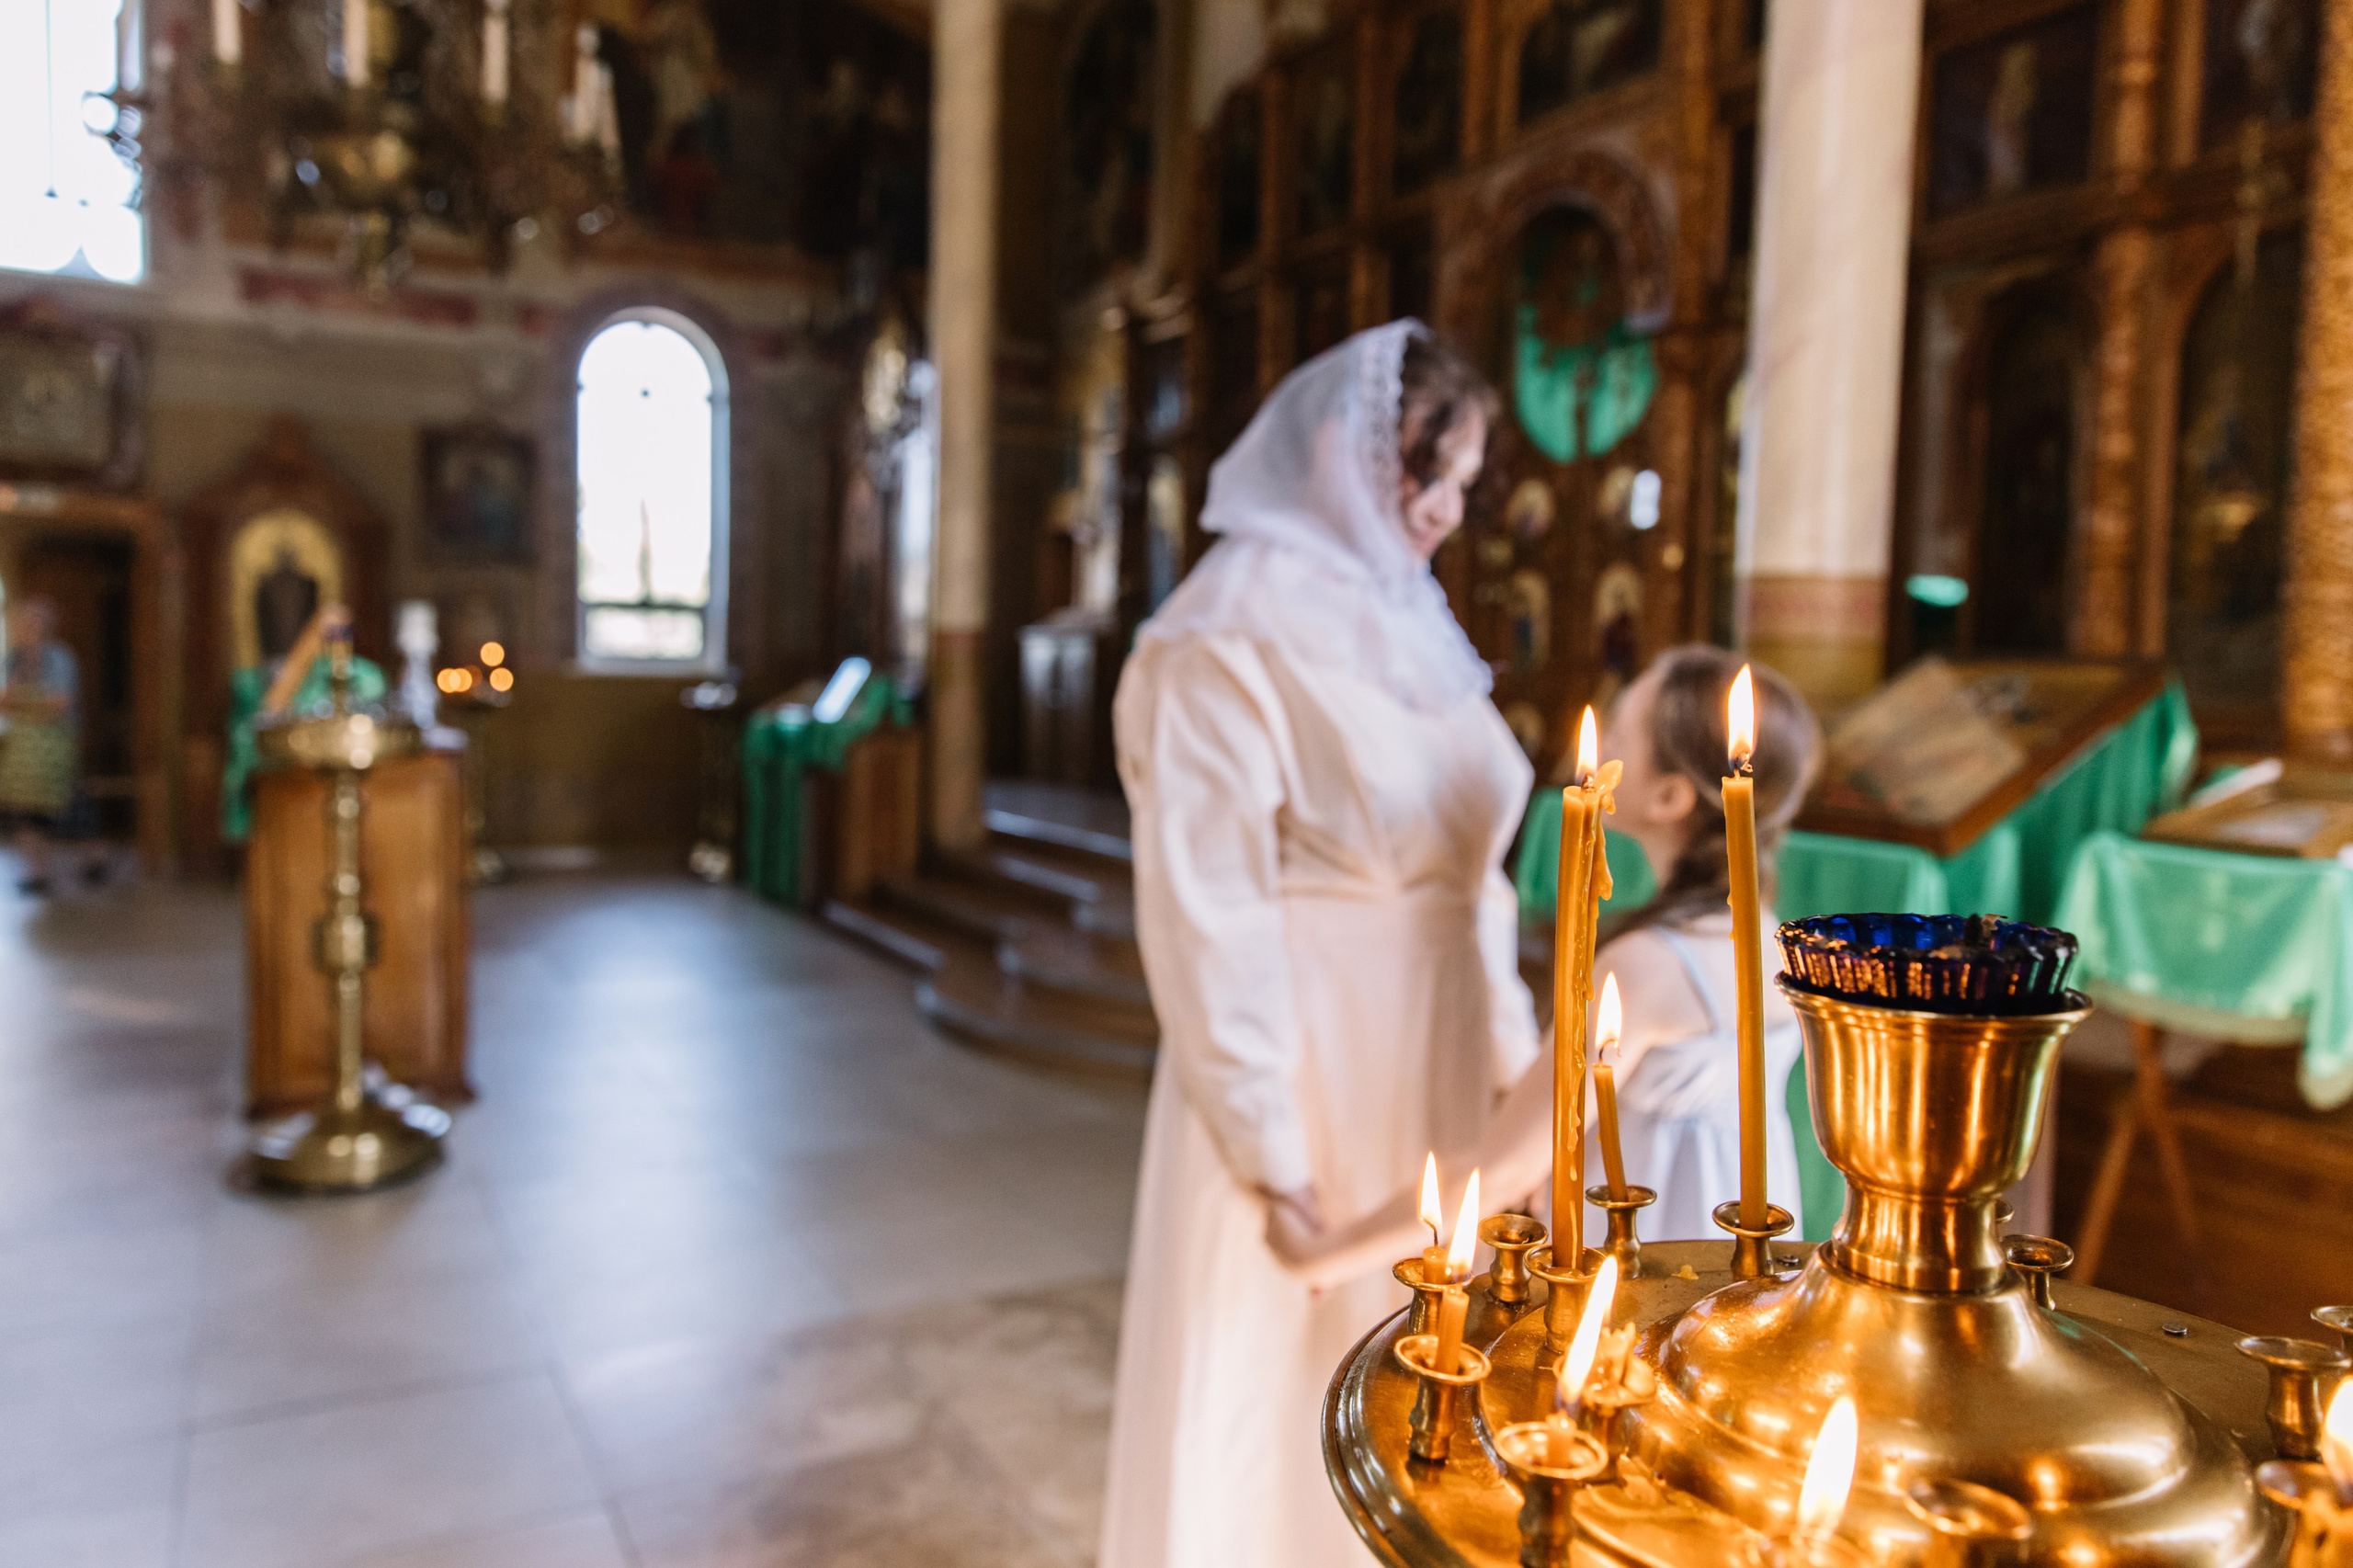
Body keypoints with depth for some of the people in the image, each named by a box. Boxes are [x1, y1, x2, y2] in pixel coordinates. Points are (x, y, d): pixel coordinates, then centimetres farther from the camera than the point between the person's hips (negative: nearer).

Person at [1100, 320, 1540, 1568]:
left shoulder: (1403, 625, 8)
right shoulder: (1229, 643, -16)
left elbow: (1469, 869, 11)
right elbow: (1208, 919, -19)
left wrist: (1508, 1052, 9)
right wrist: (1271, 1158, -17)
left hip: (1425, 1076, 8)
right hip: (1305, 1078, -7)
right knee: (1270, 1390, 11)